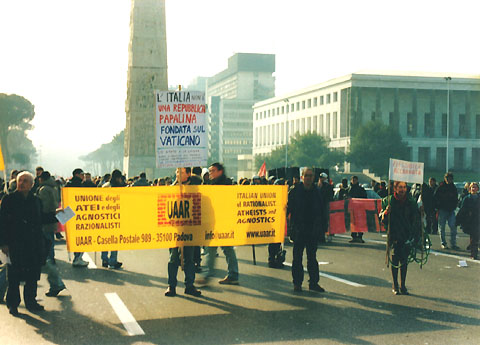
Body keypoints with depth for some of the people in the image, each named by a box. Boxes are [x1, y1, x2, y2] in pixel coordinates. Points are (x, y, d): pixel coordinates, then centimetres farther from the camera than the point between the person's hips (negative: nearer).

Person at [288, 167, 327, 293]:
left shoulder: (316, 192, 5)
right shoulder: (295, 191, -3)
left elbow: (322, 211, 10)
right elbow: (288, 208, -3)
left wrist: (323, 226, 5)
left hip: (313, 230, 2)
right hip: (298, 230, -2)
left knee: (312, 257, 10)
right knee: (297, 257, 4)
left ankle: (314, 282, 16)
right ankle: (297, 283, 13)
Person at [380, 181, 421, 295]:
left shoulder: (411, 201, 3)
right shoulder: (388, 201, -1)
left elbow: (416, 220, 8)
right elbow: (382, 219, 0)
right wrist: (386, 212, -20)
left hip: (407, 235, 1)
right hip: (393, 235, -1)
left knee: (404, 260, 3)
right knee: (394, 260, 0)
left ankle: (403, 286, 12)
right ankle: (395, 285, 12)